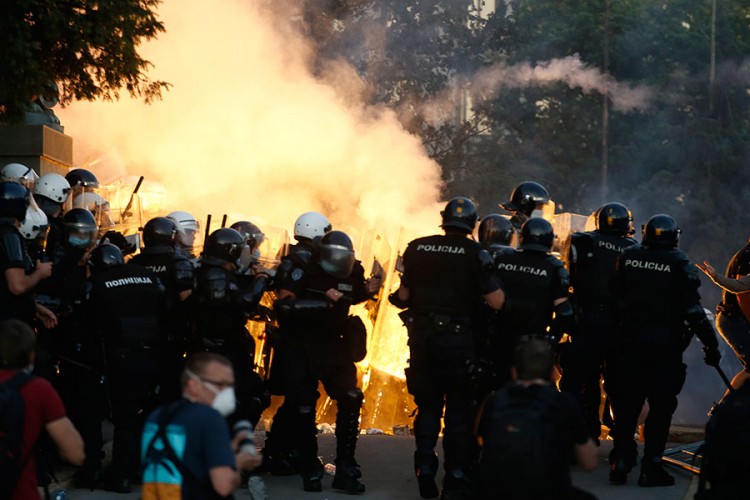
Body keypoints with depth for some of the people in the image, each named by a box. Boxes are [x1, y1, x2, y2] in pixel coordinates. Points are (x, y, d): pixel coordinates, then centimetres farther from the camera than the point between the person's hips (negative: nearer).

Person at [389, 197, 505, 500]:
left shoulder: (417, 249, 2)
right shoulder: (474, 253, -9)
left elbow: (404, 295, 6)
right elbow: (497, 302, -11)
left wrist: (394, 297, 28)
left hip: (421, 338, 3)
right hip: (458, 339, -3)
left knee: (427, 406, 16)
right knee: (458, 409, 6)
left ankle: (425, 471, 12)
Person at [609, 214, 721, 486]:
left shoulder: (627, 258, 1)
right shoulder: (680, 266, -10)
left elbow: (615, 298, 9)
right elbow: (693, 311, -13)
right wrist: (711, 344, -7)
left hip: (630, 341, 3)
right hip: (665, 346, -3)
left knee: (627, 403, 12)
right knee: (661, 406, 3)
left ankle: (620, 463, 12)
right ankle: (650, 468, 0)